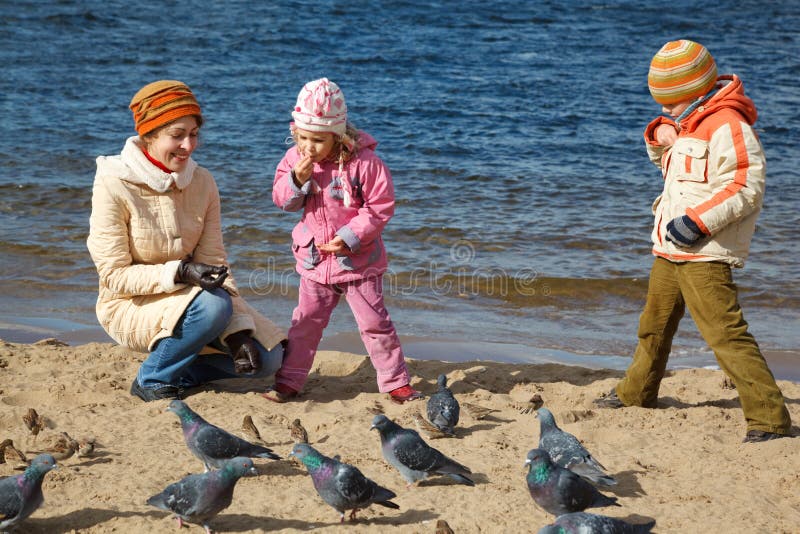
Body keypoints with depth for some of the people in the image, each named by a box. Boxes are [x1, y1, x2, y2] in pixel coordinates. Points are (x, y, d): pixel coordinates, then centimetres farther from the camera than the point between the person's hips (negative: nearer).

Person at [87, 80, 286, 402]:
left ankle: (179, 373, 11)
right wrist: (180, 272, -32)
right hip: (131, 306, -5)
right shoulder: (113, 186, -18)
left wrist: (239, 330, -17)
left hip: (185, 298, 5)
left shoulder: (202, 182, -3)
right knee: (213, 304, -33)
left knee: (266, 358, -9)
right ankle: (152, 380, -10)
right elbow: (114, 276, -17)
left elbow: (214, 262, -5)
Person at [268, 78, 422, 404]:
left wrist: (349, 237, -20)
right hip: (314, 260, 3)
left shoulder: (363, 161, -17)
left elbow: (381, 206, -13)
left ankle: (395, 382, 13)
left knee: (374, 322, 2)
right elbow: (282, 200, 2)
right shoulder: (295, 159, -3)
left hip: (357, 260, -3)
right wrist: (297, 180, -19)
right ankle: (288, 380, 18)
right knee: (305, 321, 9)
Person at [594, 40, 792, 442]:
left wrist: (697, 221, -25)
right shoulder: (688, 121, 15)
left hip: (703, 253, -10)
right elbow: (664, 158, 30)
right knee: (654, 324, 23)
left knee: (725, 333, -17)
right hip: (669, 247, 10)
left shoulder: (727, 125, -16)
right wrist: (659, 137, 7)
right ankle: (636, 394, 42)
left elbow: (747, 186, -22)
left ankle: (769, 417, -16)